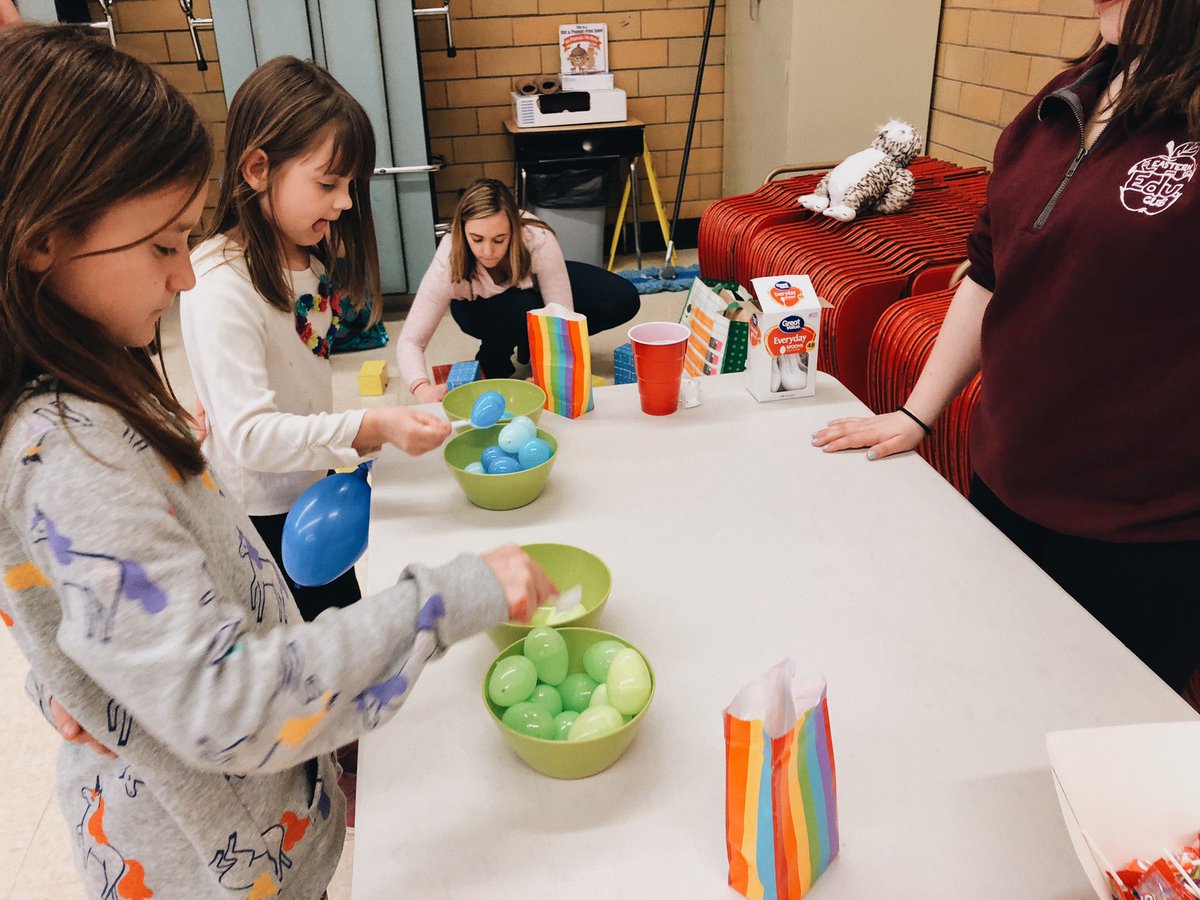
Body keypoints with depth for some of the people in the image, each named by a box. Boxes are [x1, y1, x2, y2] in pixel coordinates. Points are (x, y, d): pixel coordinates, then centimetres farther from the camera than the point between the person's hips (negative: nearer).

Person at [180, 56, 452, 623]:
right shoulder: (220, 286, -27)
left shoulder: (312, 254, 1)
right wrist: (372, 429, -41)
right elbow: (249, 435, -33)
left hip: (314, 485, 8)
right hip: (263, 513, -8)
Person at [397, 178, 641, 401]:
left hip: (534, 286, 2)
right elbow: (410, 340, -35)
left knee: (624, 300, -17)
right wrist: (423, 389, -56)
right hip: (480, 308, -2)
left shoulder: (538, 241, -38)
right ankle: (493, 360, -5)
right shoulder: (449, 261, -37)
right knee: (523, 309, -39)